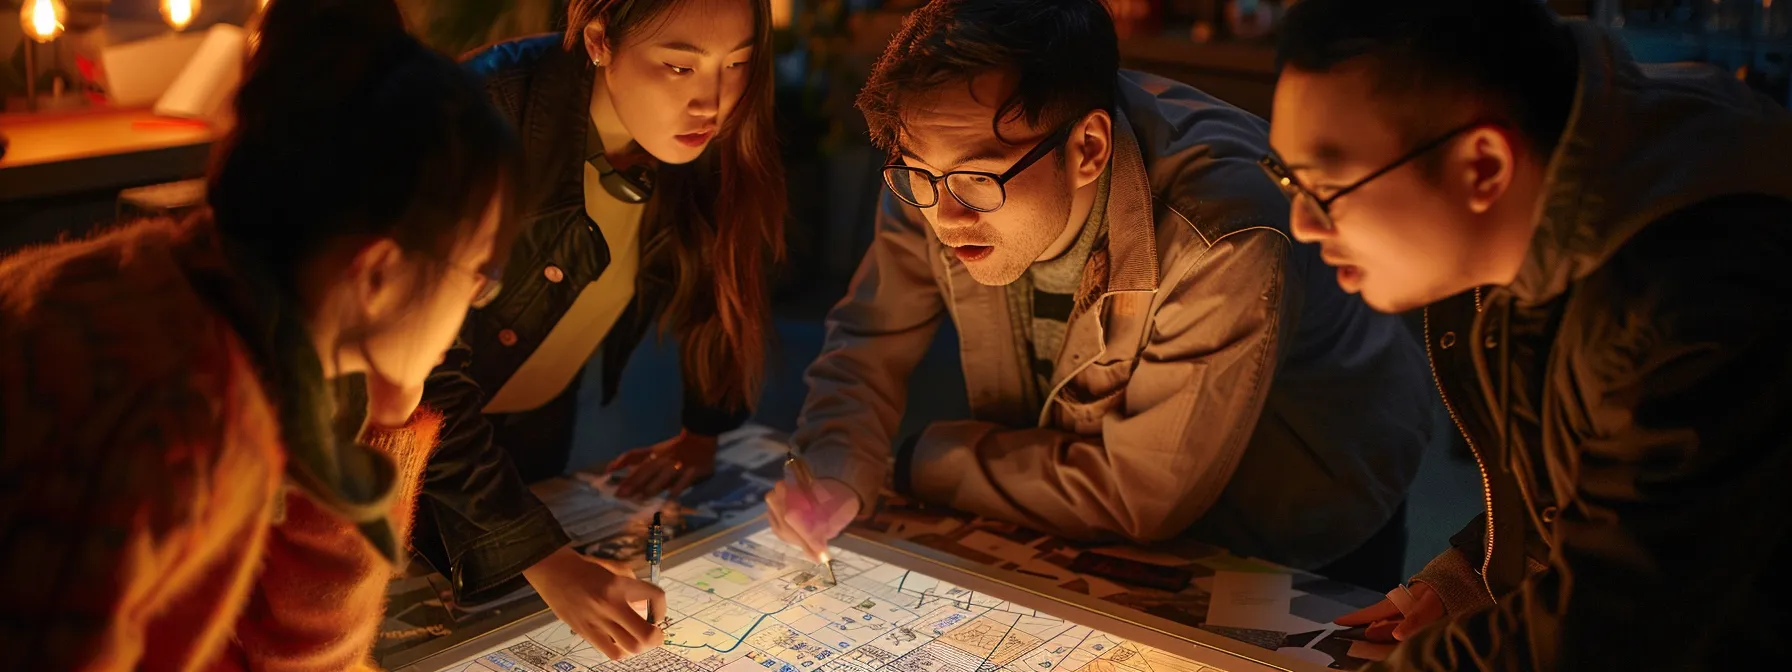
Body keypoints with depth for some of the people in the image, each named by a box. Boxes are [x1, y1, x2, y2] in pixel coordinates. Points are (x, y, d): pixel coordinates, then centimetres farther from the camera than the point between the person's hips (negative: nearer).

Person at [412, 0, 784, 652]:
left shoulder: (715, 136, -19)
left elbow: (719, 269, 2)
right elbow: (421, 369, -36)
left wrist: (703, 432, 5)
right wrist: (545, 560, -40)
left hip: (539, 426, 4)